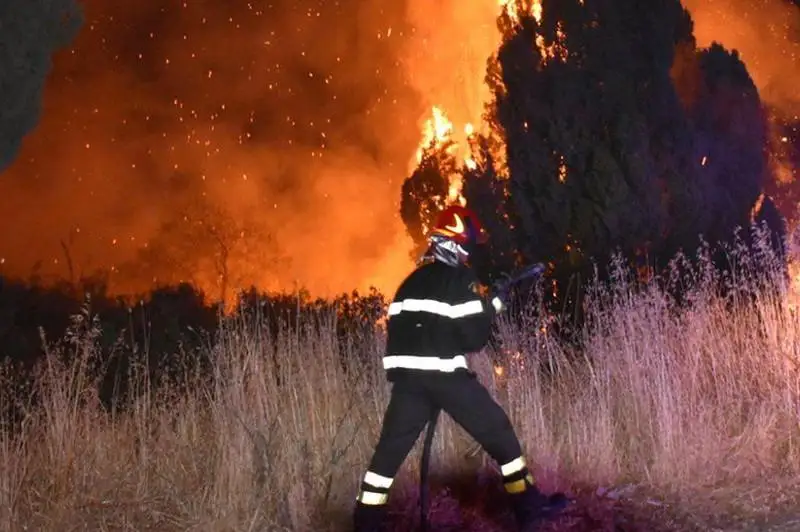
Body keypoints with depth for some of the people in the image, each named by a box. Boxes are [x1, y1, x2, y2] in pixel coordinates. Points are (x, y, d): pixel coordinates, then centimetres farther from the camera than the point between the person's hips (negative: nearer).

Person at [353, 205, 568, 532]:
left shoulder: (412, 281, 18)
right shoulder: (461, 279, -4)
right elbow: (474, 338, -8)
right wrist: (493, 307, 8)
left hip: (407, 373, 6)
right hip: (445, 373, -6)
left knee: (392, 445, 9)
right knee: (497, 431, 5)